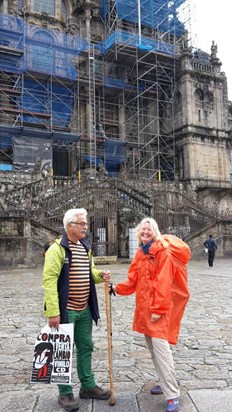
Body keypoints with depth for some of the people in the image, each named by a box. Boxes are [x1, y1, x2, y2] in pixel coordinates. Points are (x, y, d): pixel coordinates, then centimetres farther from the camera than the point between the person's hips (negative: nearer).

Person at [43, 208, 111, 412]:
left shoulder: (85, 247, 9)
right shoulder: (57, 249, -16)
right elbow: (49, 281, -21)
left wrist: (100, 275, -3)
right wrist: (53, 312, -24)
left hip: (84, 310, 8)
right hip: (65, 310, -7)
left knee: (86, 348, 18)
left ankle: (88, 386, 34)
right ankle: (65, 393, 23)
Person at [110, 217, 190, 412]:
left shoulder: (164, 251, -13)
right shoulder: (141, 252, 11)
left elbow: (163, 283, -19)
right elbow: (134, 280, 12)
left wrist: (158, 309, -21)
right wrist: (117, 288, 0)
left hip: (159, 307, -8)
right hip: (144, 306, 8)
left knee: (160, 346, -11)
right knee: (152, 346, 15)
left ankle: (173, 395, -1)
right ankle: (166, 382, 31)